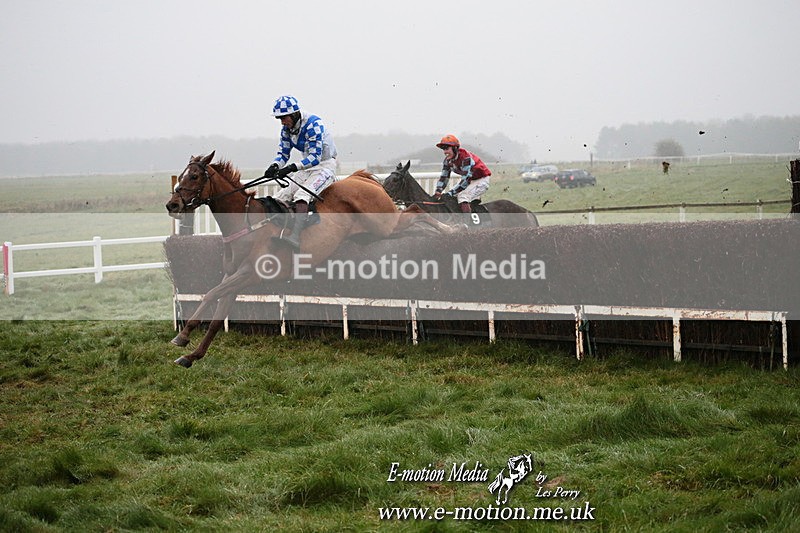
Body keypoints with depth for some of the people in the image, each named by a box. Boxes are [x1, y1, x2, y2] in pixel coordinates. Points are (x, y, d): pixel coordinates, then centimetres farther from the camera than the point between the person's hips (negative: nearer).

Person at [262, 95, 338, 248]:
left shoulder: (313, 124, -22)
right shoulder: (287, 129, 2)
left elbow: (315, 157, -27)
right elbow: (283, 153, 7)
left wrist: (292, 168, -37)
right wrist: (275, 166, -17)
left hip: (325, 165, -9)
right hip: (307, 167, 9)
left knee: (301, 196, -31)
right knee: (280, 197, -4)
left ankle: (295, 237, -43)